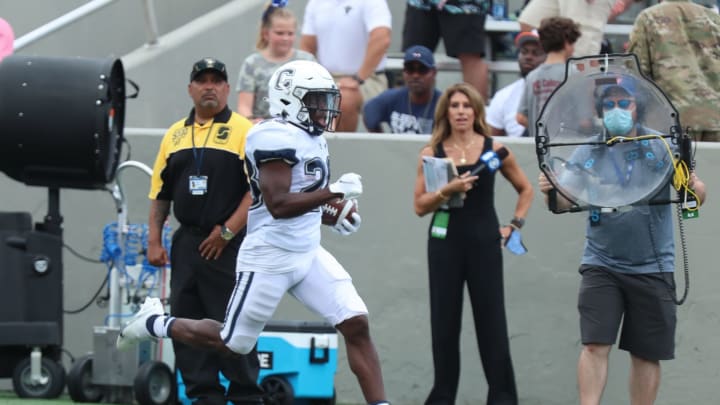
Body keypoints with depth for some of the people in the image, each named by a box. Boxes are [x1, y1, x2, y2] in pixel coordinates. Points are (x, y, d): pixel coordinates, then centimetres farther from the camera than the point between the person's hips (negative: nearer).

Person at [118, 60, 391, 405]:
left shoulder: (311, 139, 12)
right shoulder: (277, 137, -19)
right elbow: (278, 205, -26)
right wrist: (335, 191, -23)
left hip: (308, 253, 8)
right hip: (270, 258, -8)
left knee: (357, 324, -5)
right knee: (232, 343, 4)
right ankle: (154, 323, 25)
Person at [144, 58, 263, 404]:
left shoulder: (243, 131, -3)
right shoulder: (175, 135, 15)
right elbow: (160, 193, 17)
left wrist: (227, 232, -14)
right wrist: (154, 241, 9)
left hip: (228, 246, -6)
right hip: (186, 243, 6)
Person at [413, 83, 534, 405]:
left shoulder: (493, 149, 2)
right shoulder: (432, 153, 2)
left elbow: (526, 190, 14)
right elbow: (420, 205, -2)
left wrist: (515, 225, 6)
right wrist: (447, 191, -18)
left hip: (484, 243, -1)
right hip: (445, 242, 1)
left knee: (491, 321, -1)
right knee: (444, 321, 4)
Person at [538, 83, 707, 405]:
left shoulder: (661, 146, -4)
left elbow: (698, 195, -8)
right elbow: (567, 201, -5)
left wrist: (693, 187, -32)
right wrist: (551, 193, -28)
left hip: (651, 268, 0)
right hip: (602, 266, 0)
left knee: (646, 354, 6)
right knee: (595, 346, -10)